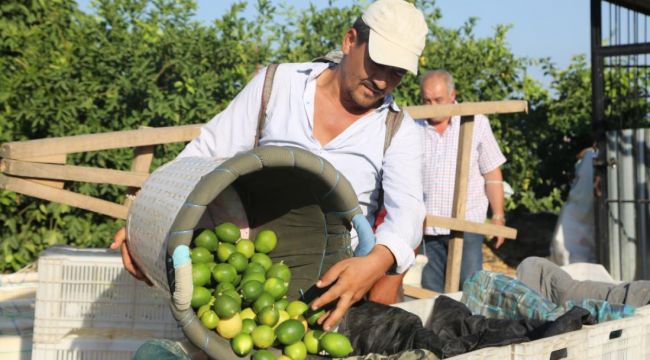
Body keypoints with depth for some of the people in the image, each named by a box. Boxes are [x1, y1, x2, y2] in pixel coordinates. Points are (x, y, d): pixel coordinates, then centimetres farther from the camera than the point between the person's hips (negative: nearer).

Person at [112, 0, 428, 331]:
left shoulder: (399, 130, 3)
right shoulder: (278, 84, 3)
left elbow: (406, 208, -13)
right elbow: (204, 155, 2)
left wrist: (377, 261, -35)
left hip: (337, 276, 3)